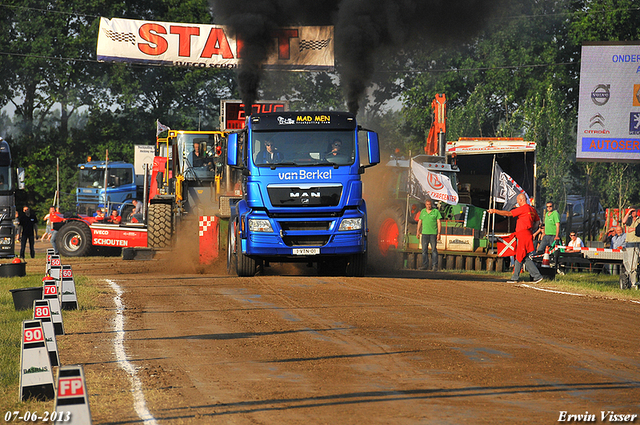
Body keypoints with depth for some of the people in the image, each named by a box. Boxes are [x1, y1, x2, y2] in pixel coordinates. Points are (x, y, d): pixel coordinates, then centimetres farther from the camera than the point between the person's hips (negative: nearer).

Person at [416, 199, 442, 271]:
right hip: (424, 233, 3)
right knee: (424, 250, 2)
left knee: (434, 250, -5)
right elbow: (420, 221, 19)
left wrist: (439, 233, -8)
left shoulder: (436, 212, 2)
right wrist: (418, 231, 13)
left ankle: (434, 266, -4)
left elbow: (439, 223, 0)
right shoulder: (423, 211, 13)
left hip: (433, 233, -3)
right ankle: (425, 265, 8)